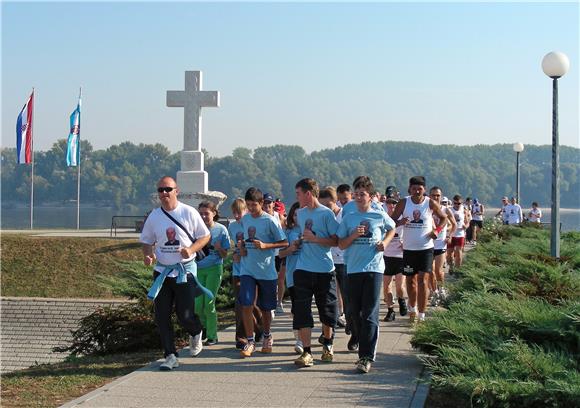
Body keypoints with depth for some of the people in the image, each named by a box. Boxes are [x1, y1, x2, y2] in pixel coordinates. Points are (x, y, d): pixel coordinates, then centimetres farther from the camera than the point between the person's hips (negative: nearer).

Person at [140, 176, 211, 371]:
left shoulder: (189, 213, -5)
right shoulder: (154, 216, 4)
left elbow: (205, 236, 1)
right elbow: (147, 241, 14)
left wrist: (191, 249, -16)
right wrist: (148, 255, -8)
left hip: (185, 271, -3)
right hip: (161, 271, 3)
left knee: (185, 315, -4)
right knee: (161, 316, -1)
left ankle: (196, 333, 32)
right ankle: (170, 356, 8)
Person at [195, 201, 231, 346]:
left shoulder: (221, 229, -4)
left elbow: (224, 255, -1)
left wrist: (219, 248, -21)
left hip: (214, 268, -2)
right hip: (198, 268, 2)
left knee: (209, 303, -4)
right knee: (198, 304, -2)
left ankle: (212, 336, 8)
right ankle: (206, 326, 26)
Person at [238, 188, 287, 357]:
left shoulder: (270, 221, -9)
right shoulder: (244, 219, 7)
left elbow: (284, 243, -7)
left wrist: (265, 245, -19)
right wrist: (241, 245, 1)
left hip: (267, 271, -3)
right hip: (247, 270, 3)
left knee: (266, 308, 10)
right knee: (246, 305, -9)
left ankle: (267, 336, 33)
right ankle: (250, 341, -1)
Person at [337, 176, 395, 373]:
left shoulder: (380, 216, 3)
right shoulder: (348, 218, 8)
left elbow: (392, 229, 23)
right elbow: (341, 245, 7)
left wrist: (385, 242, 5)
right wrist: (353, 236, -10)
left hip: (374, 268, -3)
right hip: (353, 269, 3)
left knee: (370, 314, -9)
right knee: (356, 313, 8)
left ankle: (367, 357, -10)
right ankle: (365, 351, 23)